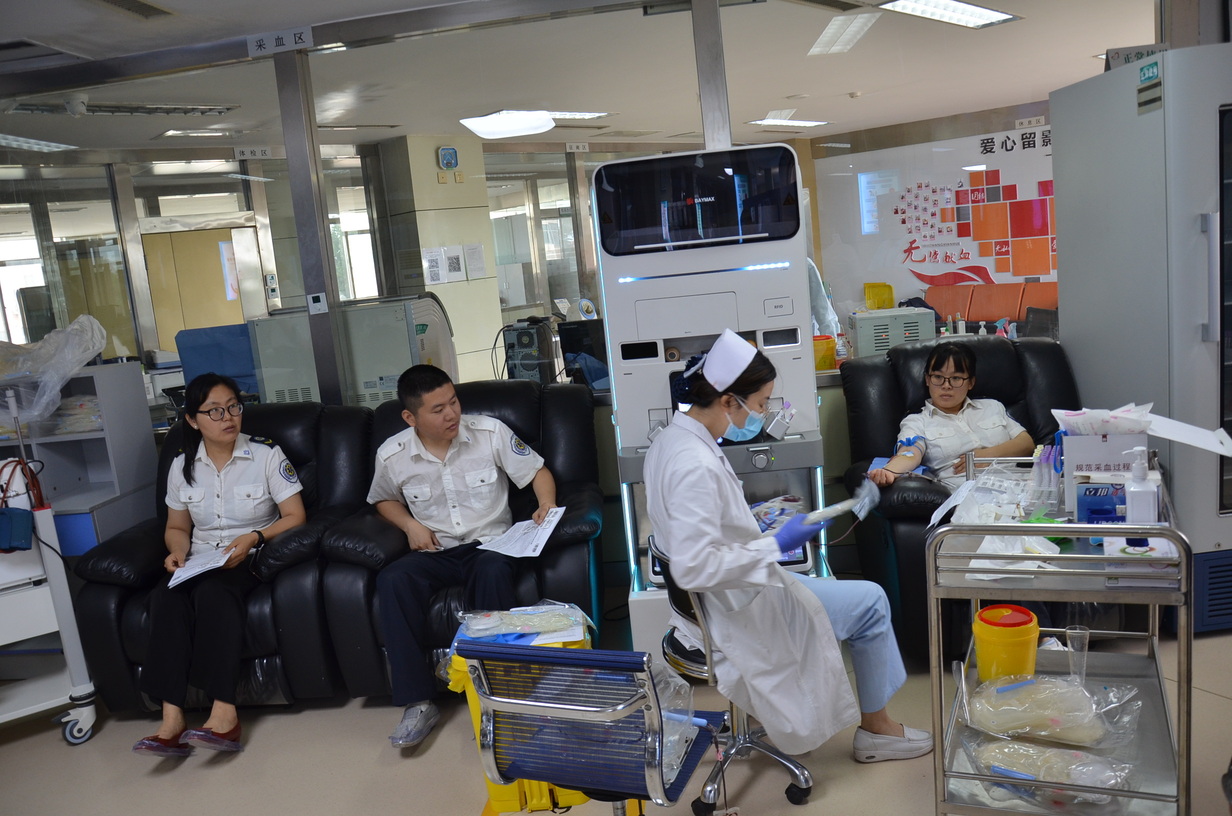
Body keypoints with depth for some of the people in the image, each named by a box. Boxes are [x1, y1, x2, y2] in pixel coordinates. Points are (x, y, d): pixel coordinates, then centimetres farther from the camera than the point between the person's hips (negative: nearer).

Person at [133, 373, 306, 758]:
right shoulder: (182, 466, 10)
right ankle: (171, 719, -34)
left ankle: (224, 712, -37)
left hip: (253, 558, -3)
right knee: (166, 595, -29)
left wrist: (254, 538, -19)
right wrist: (177, 552, -4)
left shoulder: (267, 455, -1)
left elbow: (295, 516, -3)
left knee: (213, 590, -35)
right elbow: (177, 527, 19)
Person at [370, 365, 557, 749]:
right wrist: (410, 524, -1)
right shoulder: (391, 456, -1)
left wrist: (547, 504, -18)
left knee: (493, 572, -37)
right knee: (392, 581, -29)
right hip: (436, 552, 2)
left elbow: (538, 472, 3)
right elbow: (383, 501, 20)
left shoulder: (490, 432, -5)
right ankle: (418, 702, -23)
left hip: (490, 543, -2)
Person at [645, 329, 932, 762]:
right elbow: (695, 569, -34)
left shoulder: (674, 437, 0)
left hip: (715, 600, 10)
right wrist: (775, 545, -25)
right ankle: (876, 728, 26)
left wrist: (755, 521, 10)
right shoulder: (695, 465, -31)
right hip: (736, 613, -10)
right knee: (871, 603, 5)